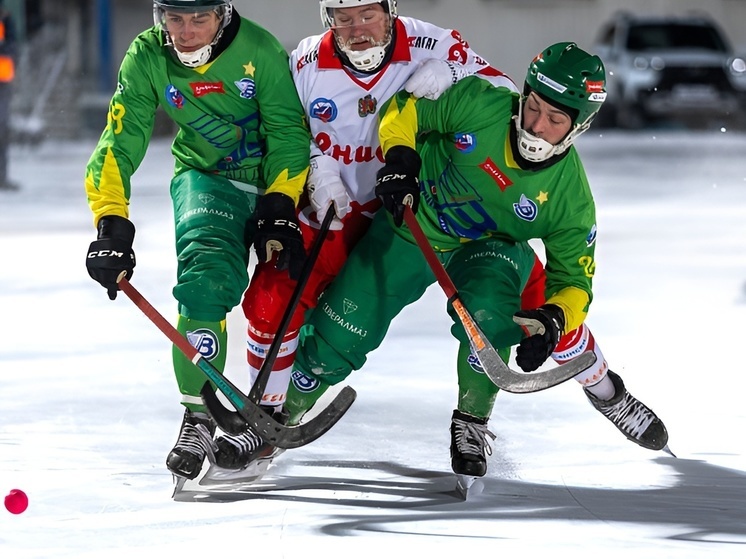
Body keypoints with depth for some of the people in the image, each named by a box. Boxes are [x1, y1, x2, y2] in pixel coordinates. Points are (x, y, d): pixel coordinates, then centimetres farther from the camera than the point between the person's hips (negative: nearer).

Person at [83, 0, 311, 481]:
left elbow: (288, 131, -15)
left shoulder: (259, 49, -19)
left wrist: (278, 207, -25)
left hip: (275, 181, 1)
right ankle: (199, 414, -20)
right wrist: (112, 224, -23)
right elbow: (121, 143, -13)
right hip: (205, 178, -1)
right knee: (207, 282, -25)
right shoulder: (147, 58, -13)